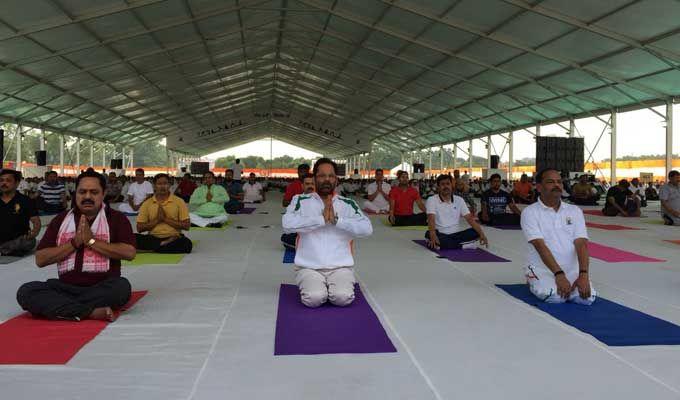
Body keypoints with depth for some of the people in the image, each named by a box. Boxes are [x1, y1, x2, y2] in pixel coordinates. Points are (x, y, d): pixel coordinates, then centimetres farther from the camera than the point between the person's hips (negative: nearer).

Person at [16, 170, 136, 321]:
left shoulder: (116, 218, 2)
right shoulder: (61, 219, 11)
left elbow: (129, 252, -13)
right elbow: (40, 259, 4)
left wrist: (91, 241, -13)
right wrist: (74, 242, -8)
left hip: (102, 288, -3)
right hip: (66, 287, 3)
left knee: (122, 287, -34)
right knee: (26, 291, -21)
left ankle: (61, 307, -21)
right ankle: (91, 312, -29)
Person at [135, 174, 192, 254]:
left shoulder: (179, 201, 3)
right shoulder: (147, 204, 8)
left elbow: (186, 226, -3)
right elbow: (139, 228, 4)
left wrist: (166, 219, -9)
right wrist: (157, 220, -8)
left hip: (173, 237, -1)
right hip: (153, 238, 2)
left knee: (187, 243, -35)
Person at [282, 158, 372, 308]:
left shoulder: (348, 204, 8)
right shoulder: (301, 201, 5)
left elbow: (367, 228, -6)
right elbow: (287, 224, -14)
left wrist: (336, 219, -16)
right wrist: (322, 219, -16)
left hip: (340, 266, 1)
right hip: (309, 267, -1)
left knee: (343, 297, -25)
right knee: (314, 298, -26)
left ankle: (331, 287, 9)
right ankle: (310, 285, 8)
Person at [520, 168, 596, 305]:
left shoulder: (575, 211, 7)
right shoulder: (530, 212, -5)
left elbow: (581, 244, -5)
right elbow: (540, 245, -17)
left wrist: (583, 275, -21)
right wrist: (559, 274, -28)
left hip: (572, 271, 4)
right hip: (543, 271, -4)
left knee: (587, 297, -21)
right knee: (556, 297, -31)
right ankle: (535, 283, 6)